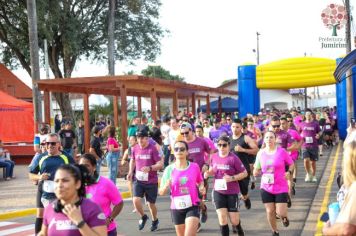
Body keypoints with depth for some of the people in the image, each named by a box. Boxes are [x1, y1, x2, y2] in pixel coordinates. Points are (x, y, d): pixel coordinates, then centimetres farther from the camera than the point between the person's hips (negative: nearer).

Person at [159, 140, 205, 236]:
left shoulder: (195, 167, -4)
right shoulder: (169, 169, -5)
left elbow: (200, 181, 15)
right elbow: (161, 192, -2)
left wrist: (201, 188, -6)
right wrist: (166, 186, -24)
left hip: (192, 207, -2)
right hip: (176, 208, 2)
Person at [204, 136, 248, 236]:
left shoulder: (233, 158, -14)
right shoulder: (214, 157, 0)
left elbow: (244, 173, -9)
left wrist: (232, 178, -22)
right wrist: (208, 173, -5)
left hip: (232, 192, -3)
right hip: (218, 192, 3)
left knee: (234, 221, 5)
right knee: (222, 219, -5)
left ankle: (238, 228, 41)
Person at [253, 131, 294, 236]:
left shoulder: (282, 151, -9)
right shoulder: (260, 153, -2)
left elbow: (291, 164, 4)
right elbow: (256, 171, 6)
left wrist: (289, 172, -15)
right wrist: (257, 172, -17)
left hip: (281, 187, -2)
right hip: (266, 187, 2)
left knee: (280, 213, -5)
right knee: (270, 211, 6)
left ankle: (285, 216, 34)